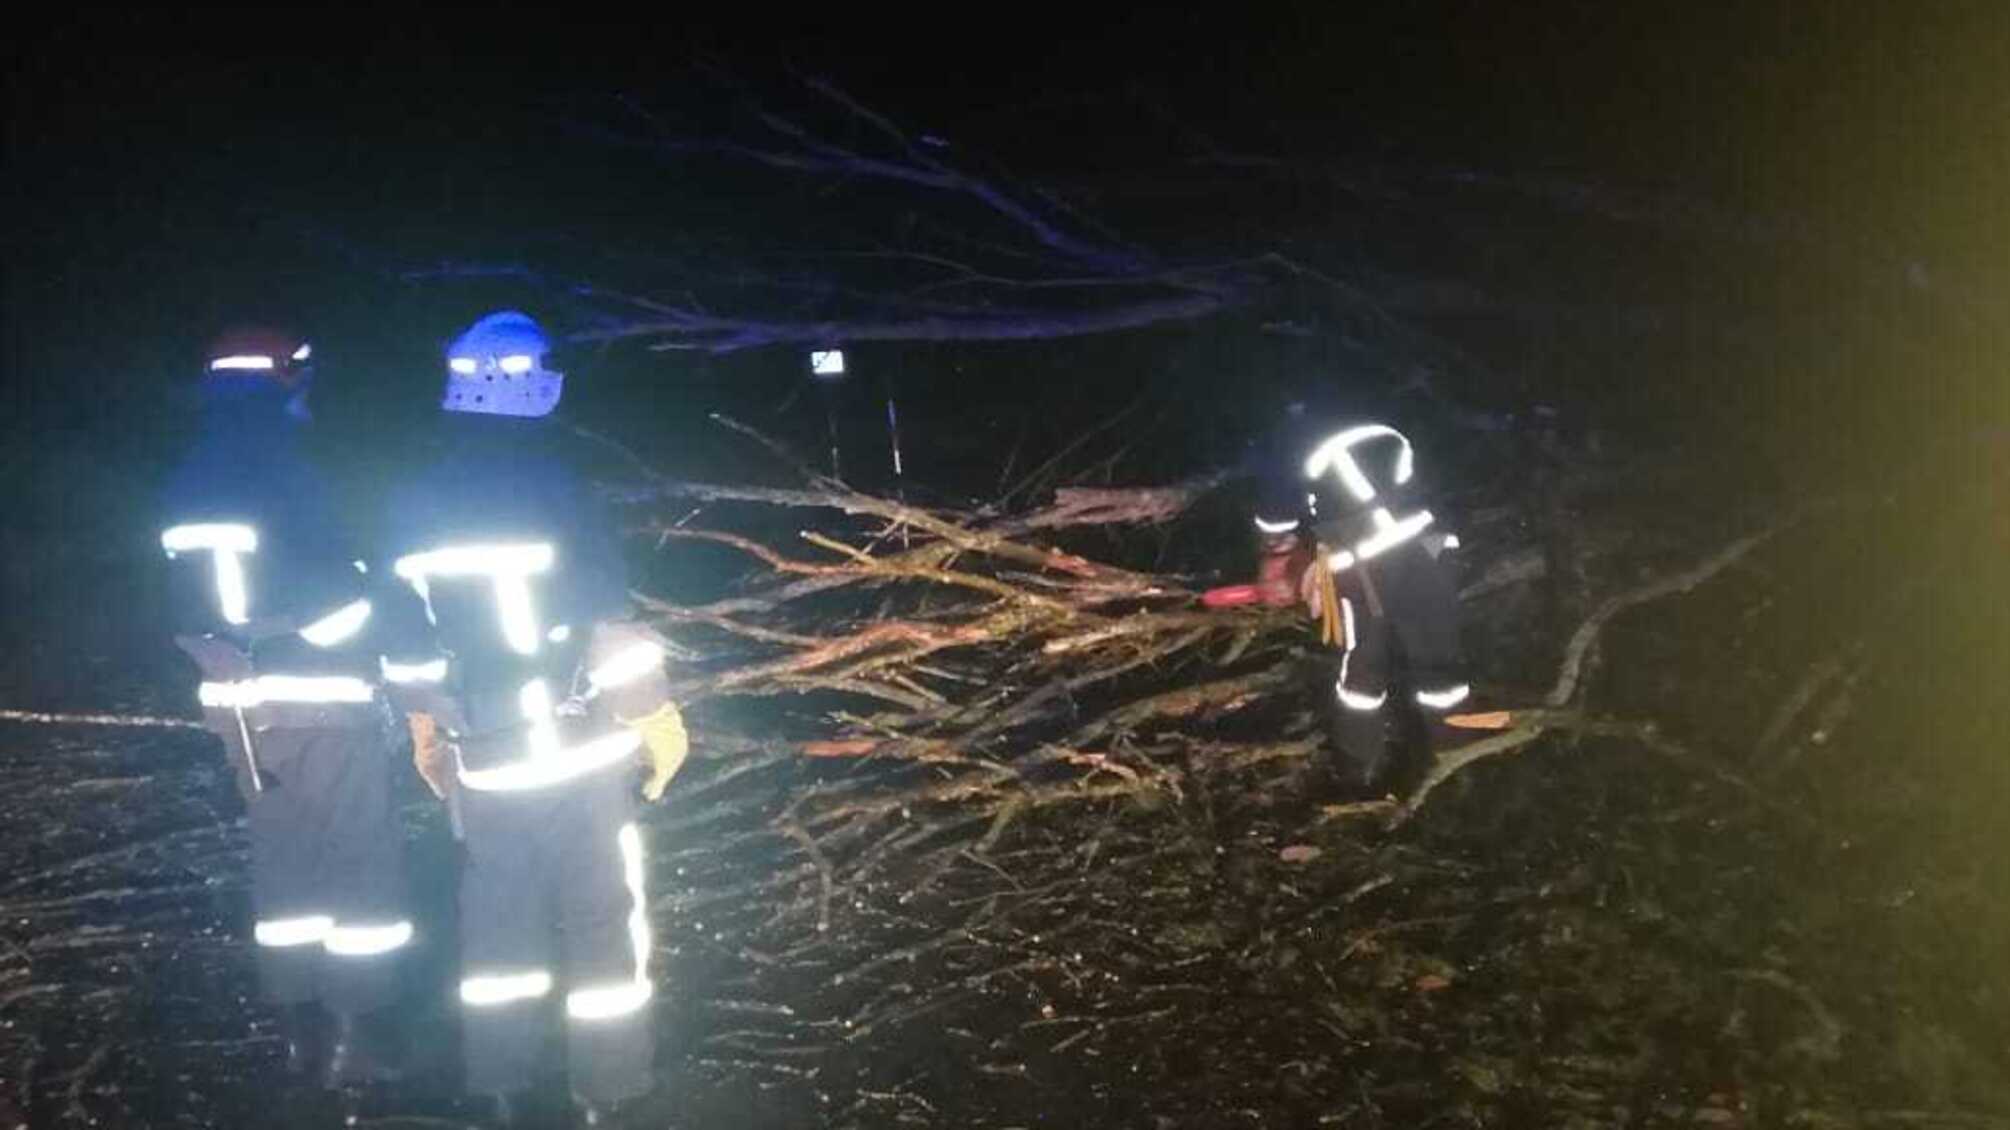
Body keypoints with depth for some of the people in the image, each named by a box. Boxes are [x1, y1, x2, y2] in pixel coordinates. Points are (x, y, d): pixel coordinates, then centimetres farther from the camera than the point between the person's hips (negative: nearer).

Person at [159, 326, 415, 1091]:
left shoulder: (186, 485, 7)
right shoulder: (287, 474, -17)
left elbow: (187, 606, 13)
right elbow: (337, 592, -18)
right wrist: (395, 642, -3)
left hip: (241, 700, 7)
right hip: (325, 698, -7)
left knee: (282, 855, 15)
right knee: (361, 858, 2)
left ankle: (303, 1030, 21)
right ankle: (360, 1034, 5)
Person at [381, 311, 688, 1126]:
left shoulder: (412, 507, -1)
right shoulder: (556, 489, -15)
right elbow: (609, 623, -16)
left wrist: (426, 732, 18)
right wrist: (658, 718, -5)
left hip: (483, 757, 4)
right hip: (581, 748, -4)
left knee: (497, 914, 18)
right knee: (600, 916, 9)